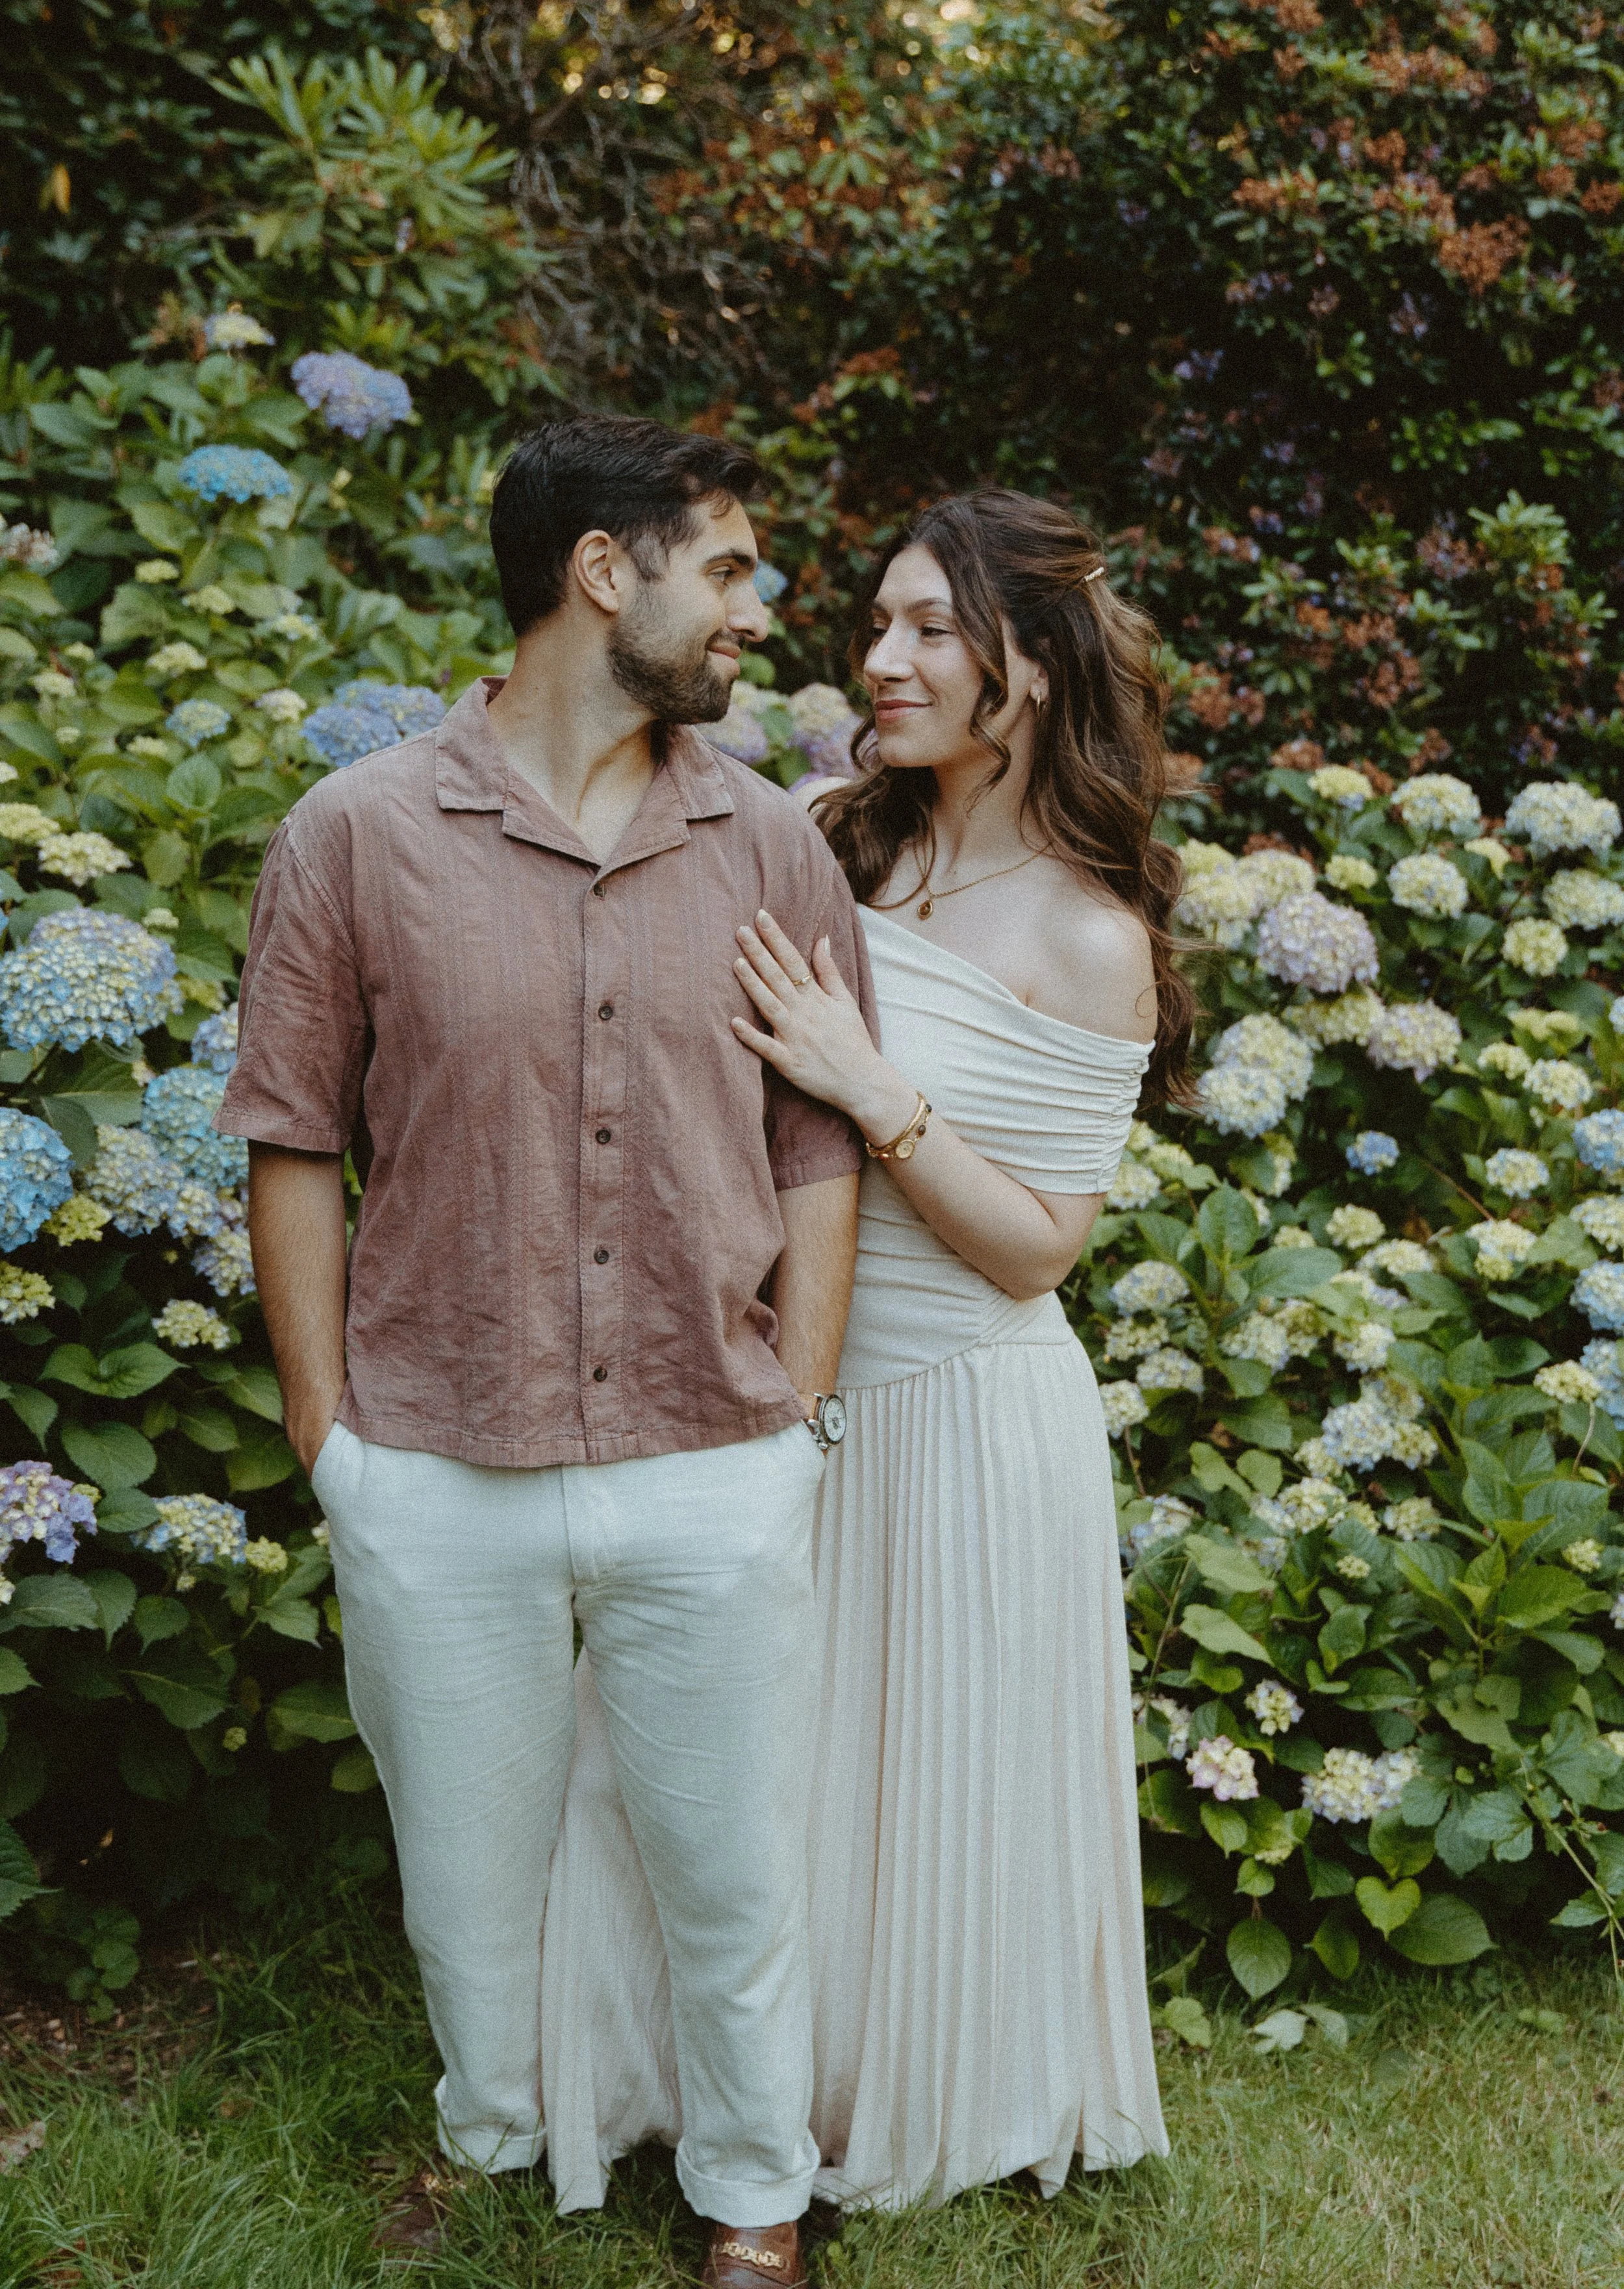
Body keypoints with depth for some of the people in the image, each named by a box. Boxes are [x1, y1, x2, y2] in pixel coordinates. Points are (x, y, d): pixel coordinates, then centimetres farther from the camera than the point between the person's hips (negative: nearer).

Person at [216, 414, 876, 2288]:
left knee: (734, 1874, 15)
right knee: (469, 1874, 18)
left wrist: (794, 1427, -1)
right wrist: (329, 1435, -3)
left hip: (715, 1482, 1)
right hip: (437, 1483, -1)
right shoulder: (354, 837, -4)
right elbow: (296, 1150, -2)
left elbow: (819, 1155, 4)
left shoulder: (773, 847, 2)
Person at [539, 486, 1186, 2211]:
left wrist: (874, 1091, -24)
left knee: (940, 1781, 15)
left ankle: (959, 2115, 43)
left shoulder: (1090, 941, -16)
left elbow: (1035, 1246, -16)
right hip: (799, 1391, 5)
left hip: (964, 1420, -5)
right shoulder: (838, 847, -2)